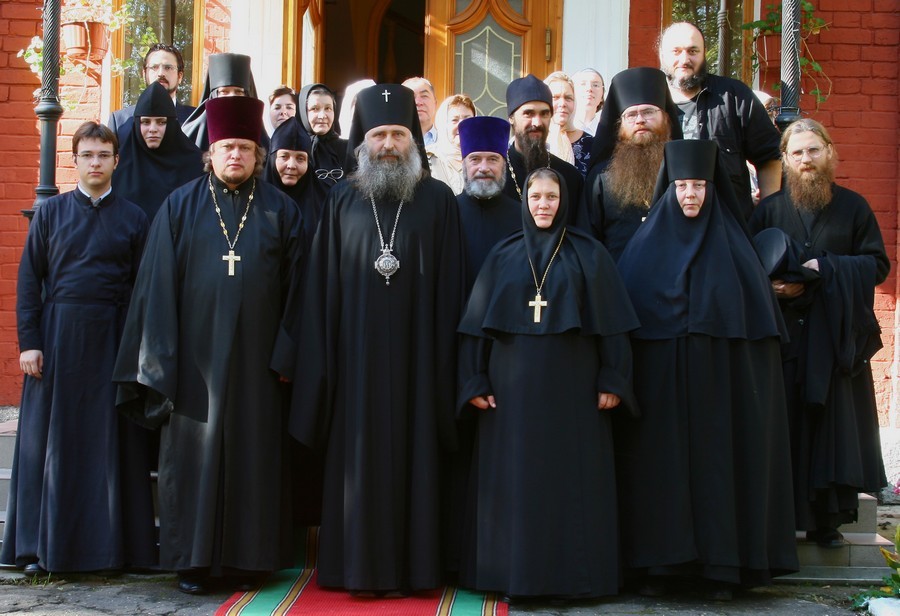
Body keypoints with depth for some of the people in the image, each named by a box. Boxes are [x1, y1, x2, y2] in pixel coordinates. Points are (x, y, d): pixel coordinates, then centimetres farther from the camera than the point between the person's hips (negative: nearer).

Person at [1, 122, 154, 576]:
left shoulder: (133, 219, 6)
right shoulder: (50, 212, 6)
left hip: (111, 341, 0)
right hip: (57, 336, 0)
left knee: (110, 442, 3)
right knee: (48, 441, 4)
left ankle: (109, 544, 12)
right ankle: (41, 546, 13)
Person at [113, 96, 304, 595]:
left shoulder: (281, 211, 6)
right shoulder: (181, 207, 5)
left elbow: (295, 287, 5)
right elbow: (158, 285, 1)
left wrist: (286, 353, -2)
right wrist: (160, 358, -5)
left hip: (255, 355, 0)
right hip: (195, 354, 0)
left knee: (251, 453, 4)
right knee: (193, 453, 3)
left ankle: (244, 557, 14)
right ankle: (194, 559, 13)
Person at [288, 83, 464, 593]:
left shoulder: (438, 200, 4)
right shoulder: (343, 201, 8)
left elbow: (450, 287, 1)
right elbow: (323, 286, 7)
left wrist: (444, 357, -4)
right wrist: (322, 356, 0)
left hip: (414, 352, -1)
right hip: (357, 353, 1)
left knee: (411, 453, 2)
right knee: (359, 457, 3)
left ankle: (412, 565, 11)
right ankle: (360, 565, 12)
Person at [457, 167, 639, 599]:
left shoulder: (588, 255, 5)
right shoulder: (503, 256, 8)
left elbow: (610, 322, 1)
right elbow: (479, 323, 7)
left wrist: (612, 381, -7)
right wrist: (475, 382, -1)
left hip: (572, 385, -1)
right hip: (514, 385, 1)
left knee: (572, 478, 1)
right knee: (514, 478, 2)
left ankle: (573, 575, 9)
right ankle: (515, 572, 11)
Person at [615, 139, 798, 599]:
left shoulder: (733, 246, 5)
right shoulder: (646, 246, 5)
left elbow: (758, 320, 4)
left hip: (717, 378, 0)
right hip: (660, 378, 0)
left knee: (716, 456, 0)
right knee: (660, 459, 0)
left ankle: (720, 565, 8)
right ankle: (656, 564, 7)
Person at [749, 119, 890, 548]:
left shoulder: (853, 207, 8)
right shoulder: (769, 210, 9)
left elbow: (877, 264, 3)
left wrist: (826, 269, -10)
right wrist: (773, 285, -14)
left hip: (836, 337, 0)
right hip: (783, 335, 0)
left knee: (833, 426, -3)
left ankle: (827, 521, 5)